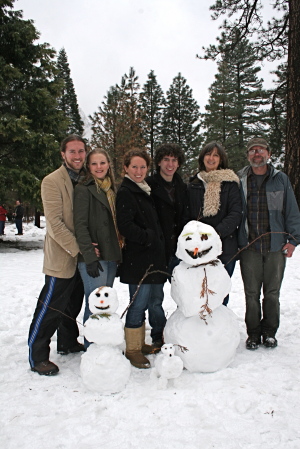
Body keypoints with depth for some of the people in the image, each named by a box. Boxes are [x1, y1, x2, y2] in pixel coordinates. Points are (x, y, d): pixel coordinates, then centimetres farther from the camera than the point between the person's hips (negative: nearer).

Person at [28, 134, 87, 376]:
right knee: (51, 306, 0)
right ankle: (38, 356, 15)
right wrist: (77, 248, -22)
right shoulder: (52, 181, -13)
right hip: (61, 256, -7)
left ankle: (68, 342, 38)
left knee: (73, 303, 20)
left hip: (83, 257, 7)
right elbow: (54, 223, -19)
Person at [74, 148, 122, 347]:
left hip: (111, 256, 7)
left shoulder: (111, 189, 16)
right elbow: (80, 226, -13)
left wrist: (118, 255, 15)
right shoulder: (84, 190, -5)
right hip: (93, 258, -7)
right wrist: (90, 257, -19)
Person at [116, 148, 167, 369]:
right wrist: (147, 238, -14)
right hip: (138, 259, -9)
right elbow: (125, 226, -20)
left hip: (154, 258, 9)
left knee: (155, 301, 15)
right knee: (139, 303, -4)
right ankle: (133, 349, 9)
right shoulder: (125, 193, -10)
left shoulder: (145, 191, 18)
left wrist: (160, 244, 15)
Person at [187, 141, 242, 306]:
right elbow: (189, 215, 15)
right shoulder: (193, 185, 12)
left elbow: (235, 214, -6)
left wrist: (217, 232, -19)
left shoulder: (230, 183, 3)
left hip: (225, 248, -2)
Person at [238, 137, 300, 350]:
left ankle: (270, 332, 26)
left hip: (276, 246, 1)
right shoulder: (239, 181, 4)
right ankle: (253, 333, 22)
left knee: (272, 293, 10)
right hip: (249, 247, 0)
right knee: (252, 293, 7)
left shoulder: (281, 179, 6)